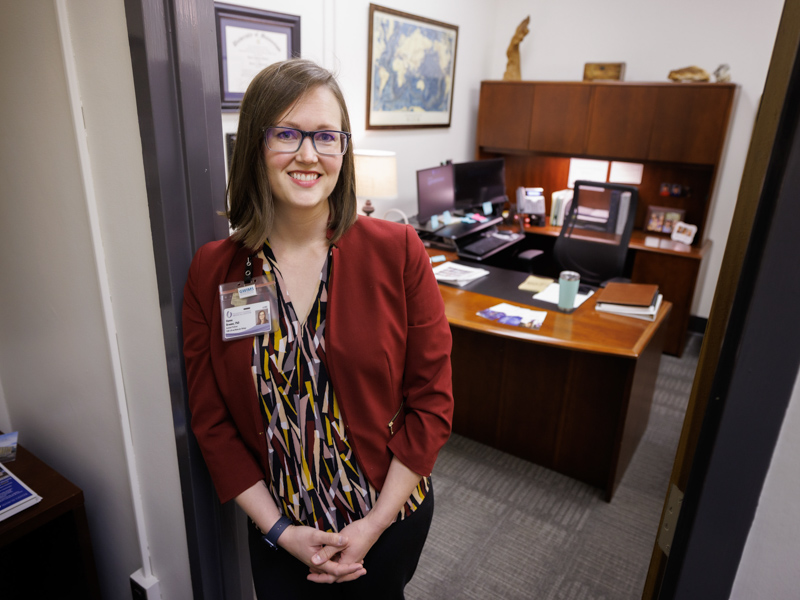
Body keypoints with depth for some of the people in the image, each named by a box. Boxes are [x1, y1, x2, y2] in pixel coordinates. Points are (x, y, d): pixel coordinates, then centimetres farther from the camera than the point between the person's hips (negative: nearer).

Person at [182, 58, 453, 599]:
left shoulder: (398, 251, -14)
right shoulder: (212, 271, -9)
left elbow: (432, 401, -11)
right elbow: (212, 422, -4)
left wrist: (377, 523, -11)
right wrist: (279, 530, -9)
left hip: (391, 518, 0)